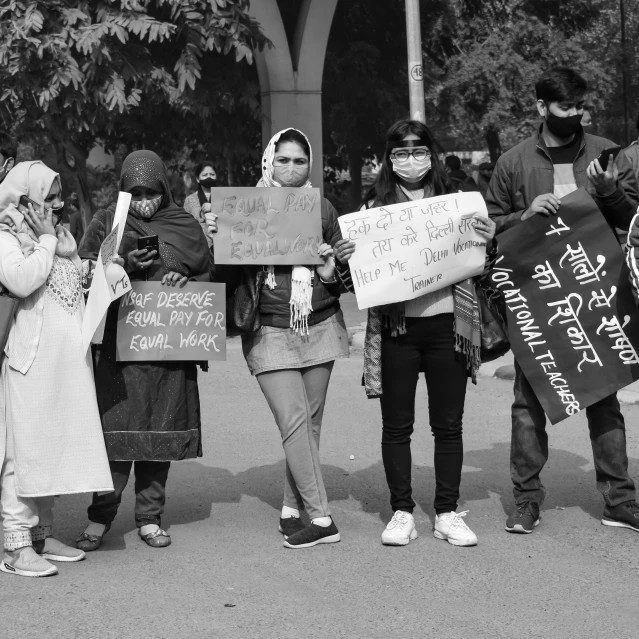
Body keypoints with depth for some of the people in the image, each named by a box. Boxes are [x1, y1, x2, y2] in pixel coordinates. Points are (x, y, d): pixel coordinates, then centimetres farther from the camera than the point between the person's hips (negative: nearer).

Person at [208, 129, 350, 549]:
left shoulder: (322, 209, 7)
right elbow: (226, 277, 0)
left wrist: (330, 272, -9)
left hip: (321, 326, 3)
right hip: (269, 331, -3)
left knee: (311, 422, 5)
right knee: (294, 421, -11)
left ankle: (293, 508, 19)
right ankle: (321, 518, -8)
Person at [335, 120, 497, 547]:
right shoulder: (375, 208, 5)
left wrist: (488, 240, -9)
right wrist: (345, 260, -17)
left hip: (446, 324, 1)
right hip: (396, 327, -1)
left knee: (449, 424, 6)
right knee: (396, 426, 4)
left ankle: (448, 513, 14)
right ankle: (402, 513, 13)